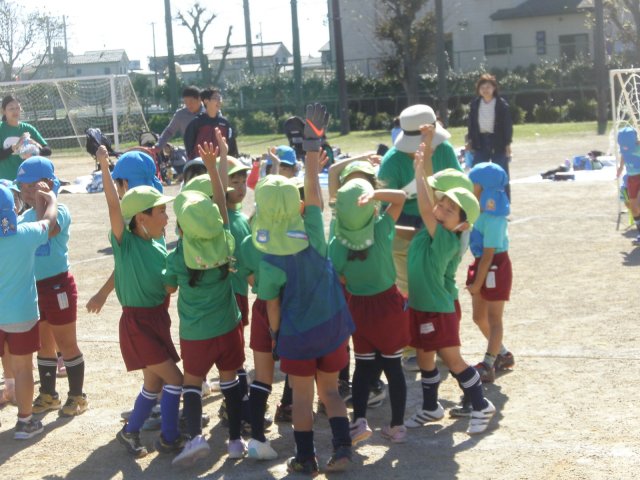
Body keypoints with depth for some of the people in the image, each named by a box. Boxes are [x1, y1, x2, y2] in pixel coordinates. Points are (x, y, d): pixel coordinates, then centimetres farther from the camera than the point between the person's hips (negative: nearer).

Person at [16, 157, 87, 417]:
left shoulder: (59, 210, -13)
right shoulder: (26, 215, 8)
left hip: (58, 285, -7)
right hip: (34, 287, 7)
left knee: (66, 344, 3)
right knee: (43, 344, 17)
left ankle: (77, 396, 15)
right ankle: (48, 395, 29)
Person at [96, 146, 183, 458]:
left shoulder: (159, 247, 3)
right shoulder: (126, 242, -16)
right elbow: (114, 208, -29)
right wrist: (104, 168, -34)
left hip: (159, 320, 7)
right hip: (137, 323, -7)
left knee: (154, 384, 16)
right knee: (174, 379, -7)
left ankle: (130, 432, 34)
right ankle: (169, 439, 7)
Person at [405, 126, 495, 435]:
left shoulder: (446, 239, -22)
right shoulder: (431, 230, -2)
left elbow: (424, 207, -33)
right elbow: (430, 191, -1)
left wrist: (419, 171, -27)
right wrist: (426, 152, -8)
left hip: (438, 311, -8)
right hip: (418, 307, 8)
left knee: (453, 361, 2)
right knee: (425, 359, 18)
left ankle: (481, 407, 18)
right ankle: (431, 408, 34)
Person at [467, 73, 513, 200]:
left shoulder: (502, 104, -8)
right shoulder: (475, 104, 3)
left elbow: (508, 124, -5)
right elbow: (471, 123, 9)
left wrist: (507, 144, -8)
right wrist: (470, 141, 5)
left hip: (498, 142, -3)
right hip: (480, 141, 3)